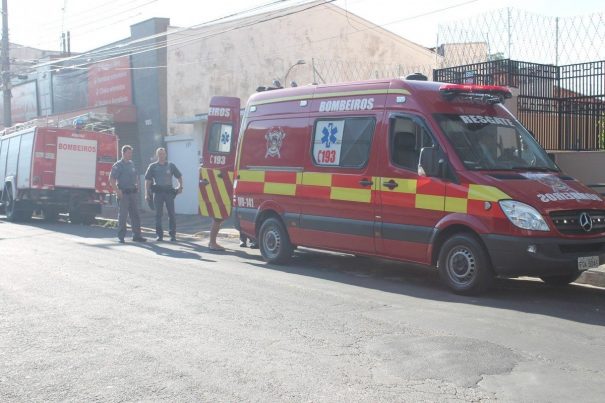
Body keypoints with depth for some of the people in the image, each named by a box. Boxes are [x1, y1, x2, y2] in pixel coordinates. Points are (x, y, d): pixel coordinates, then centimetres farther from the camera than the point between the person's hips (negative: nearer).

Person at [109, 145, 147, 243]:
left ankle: (136, 235, 14)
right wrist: (117, 190, -21)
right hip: (123, 193, -7)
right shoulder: (118, 165, -7)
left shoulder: (132, 164, 14)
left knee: (135, 215, 7)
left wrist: (137, 185, 12)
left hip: (132, 192, 7)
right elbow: (111, 179, -13)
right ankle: (121, 237, 6)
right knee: (123, 215, -2)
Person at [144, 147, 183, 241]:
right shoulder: (152, 166, 6)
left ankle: (172, 235, 4)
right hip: (158, 192, 0)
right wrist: (147, 193, -4)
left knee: (171, 214, -1)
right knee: (158, 214, 3)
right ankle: (159, 235, 9)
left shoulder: (171, 165, 8)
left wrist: (180, 186, 3)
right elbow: (147, 180, 3)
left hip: (169, 191, 0)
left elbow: (179, 176, 16)